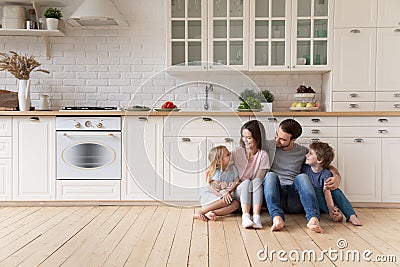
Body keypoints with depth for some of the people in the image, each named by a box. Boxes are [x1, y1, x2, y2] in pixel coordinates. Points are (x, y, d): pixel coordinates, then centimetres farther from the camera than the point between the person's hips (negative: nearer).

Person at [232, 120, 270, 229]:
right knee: (246, 183, -31)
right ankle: (245, 216, -44)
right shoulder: (236, 152, 1)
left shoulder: (263, 155, -3)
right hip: (238, 192, 0)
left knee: (257, 181, -31)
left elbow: (259, 179, -10)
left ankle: (256, 216, -43)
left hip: (255, 194, 0)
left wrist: (237, 183, -20)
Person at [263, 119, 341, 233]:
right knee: (271, 175, -30)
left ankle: (313, 218, -46)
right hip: (274, 196, 0)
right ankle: (277, 217, -49)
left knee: (302, 177, -29)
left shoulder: (303, 152, 11)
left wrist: (337, 176, -4)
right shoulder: (267, 146, 7)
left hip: (295, 201, 1)